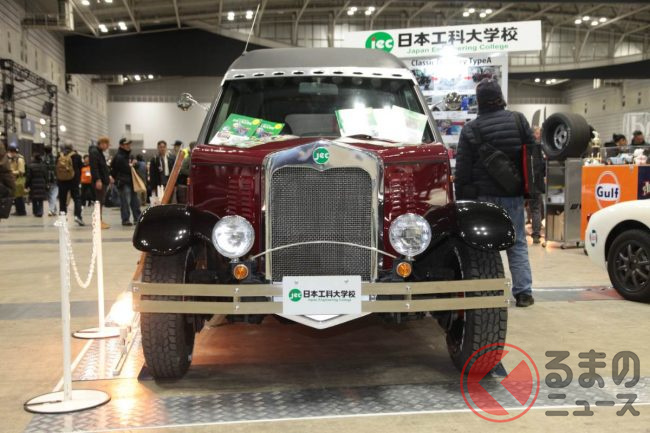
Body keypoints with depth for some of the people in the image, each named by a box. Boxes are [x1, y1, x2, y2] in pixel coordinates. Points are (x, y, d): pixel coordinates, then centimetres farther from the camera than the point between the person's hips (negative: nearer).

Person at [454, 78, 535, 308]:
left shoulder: (470, 129, -4)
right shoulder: (518, 120, 2)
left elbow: (462, 169, -4)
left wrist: (461, 199, 4)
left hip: (484, 196, -2)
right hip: (514, 194, 2)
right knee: (517, 243, 9)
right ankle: (523, 292, 8)